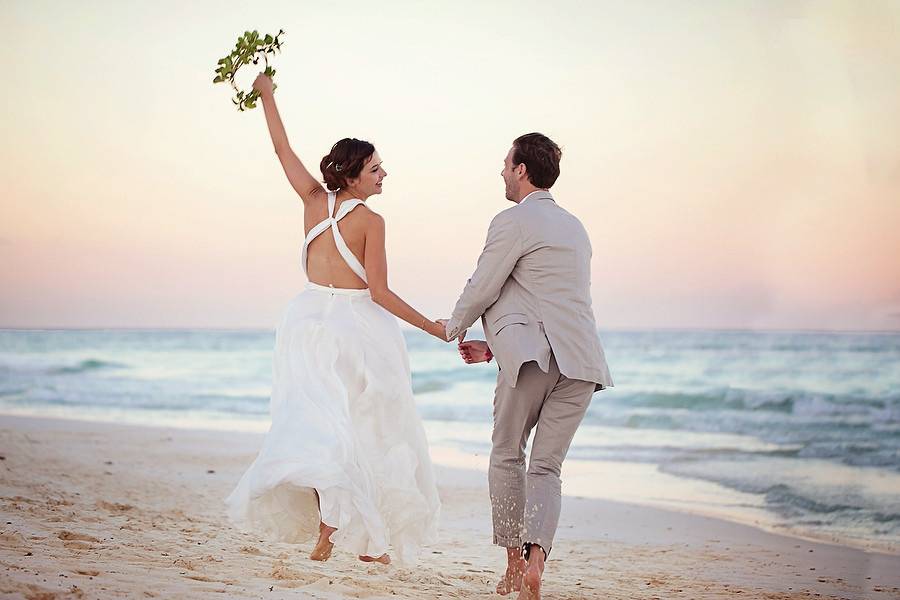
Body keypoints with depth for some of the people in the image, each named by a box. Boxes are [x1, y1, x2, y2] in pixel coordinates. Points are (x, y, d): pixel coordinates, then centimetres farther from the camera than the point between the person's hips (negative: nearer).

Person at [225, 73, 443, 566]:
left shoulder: (314, 200, 1)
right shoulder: (371, 220, -11)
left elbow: (282, 149, 13)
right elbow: (379, 293, -13)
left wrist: (266, 94, 26)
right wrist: (434, 328, -5)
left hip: (311, 318, 4)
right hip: (359, 323, -4)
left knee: (323, 424, 4)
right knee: (367, 431, 5)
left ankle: (327, 526, -11)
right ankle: (370, 541, 5)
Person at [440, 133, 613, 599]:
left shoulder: (514, 221, -1)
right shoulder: (574, 227, 24)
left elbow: (480, 290, 2)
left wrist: (453, 327, 23)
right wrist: (494, 346, 30)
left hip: (534, 358, -6)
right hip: (581, 360, 6)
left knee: (507, 457, 11)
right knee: (546, 468, 6)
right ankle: (535, 558, -14)